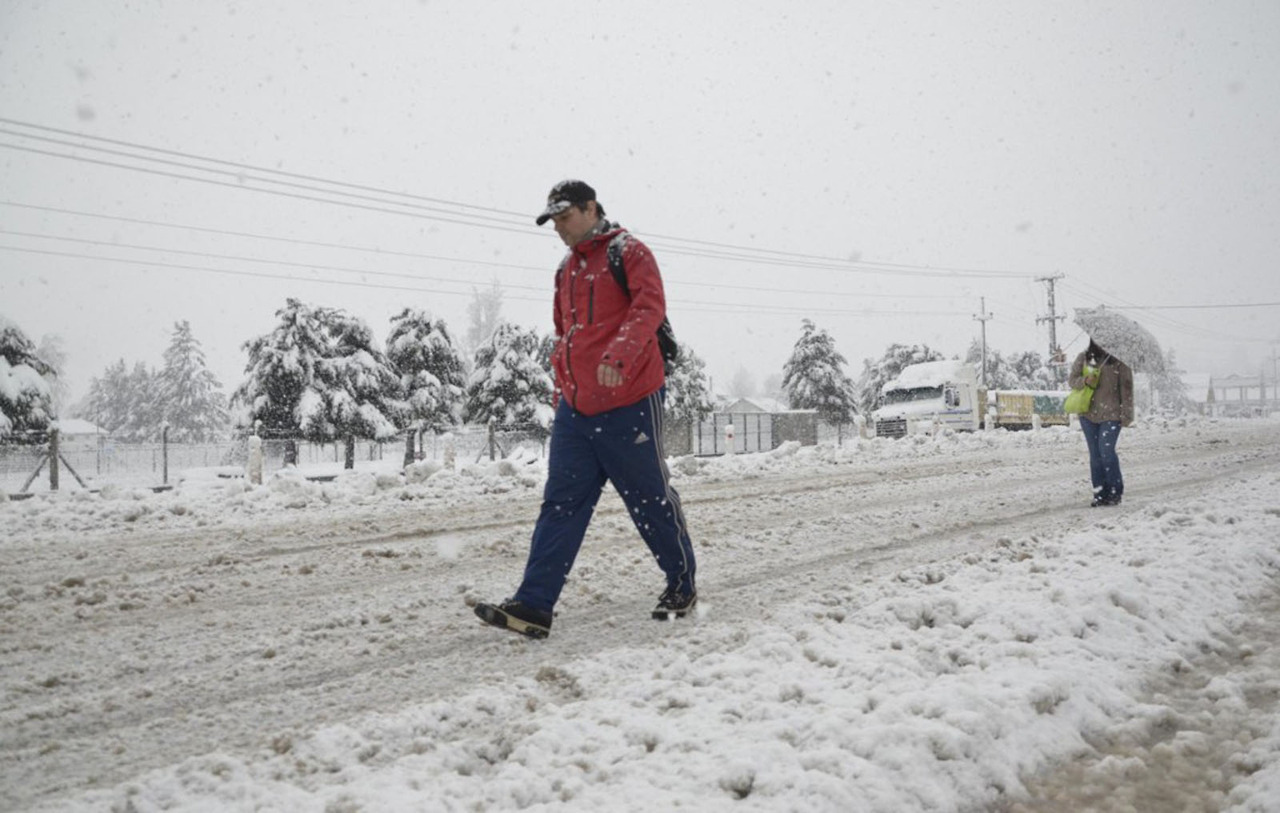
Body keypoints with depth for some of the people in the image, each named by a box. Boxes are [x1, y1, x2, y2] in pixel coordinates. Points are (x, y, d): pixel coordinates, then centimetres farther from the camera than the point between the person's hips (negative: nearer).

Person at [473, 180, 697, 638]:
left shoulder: (629, 252, -3)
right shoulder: (567, 270, 20)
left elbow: (649, 307, -20)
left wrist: (618, 356, -34)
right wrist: (562, 389, 20)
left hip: (629, 404, -7)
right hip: (576, 409, 7)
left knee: (650, 499, 5)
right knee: (561, 504, 1)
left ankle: (682, 585, 25)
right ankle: (533, 606, -2)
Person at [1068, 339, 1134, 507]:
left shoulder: (1119, 361, -3)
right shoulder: (1083, 358, 6)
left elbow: (1126, 390, -2)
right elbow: (1072, 379, 9)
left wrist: (1126, 416, -6)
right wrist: (1084, 381, -14)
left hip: (1111, 415, -4)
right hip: (1088, 413, 4)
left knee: (1106, 451, -13)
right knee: (1095, 454, 7)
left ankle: (1115, 492, 3)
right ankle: (1100, 493, 15)